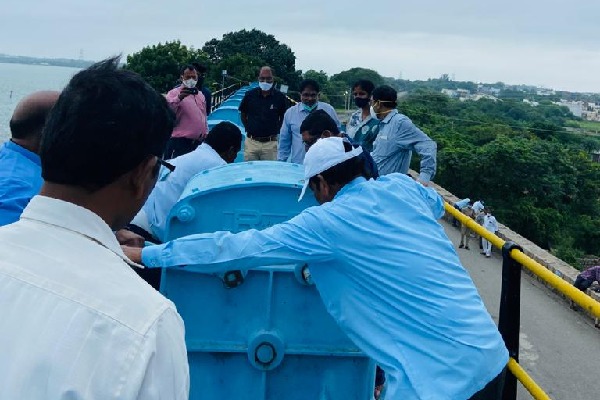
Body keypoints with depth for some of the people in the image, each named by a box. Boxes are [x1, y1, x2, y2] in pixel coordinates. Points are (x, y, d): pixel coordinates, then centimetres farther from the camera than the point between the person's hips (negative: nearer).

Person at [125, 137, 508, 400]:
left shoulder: (328, 222, -10)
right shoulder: (403, 188, 6)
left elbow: (236, 247, -8)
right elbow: (437, 203, 31)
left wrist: (145, 253, 0)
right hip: (490, 354, 7)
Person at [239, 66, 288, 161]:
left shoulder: (280, 97, -2)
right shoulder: (250, 95, 1)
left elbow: (283, 117, 10)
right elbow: (243, 114, 15)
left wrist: (276, 131, 4)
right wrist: (248, 128, 8)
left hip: (270, 143, -1)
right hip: (251, 142, 1)